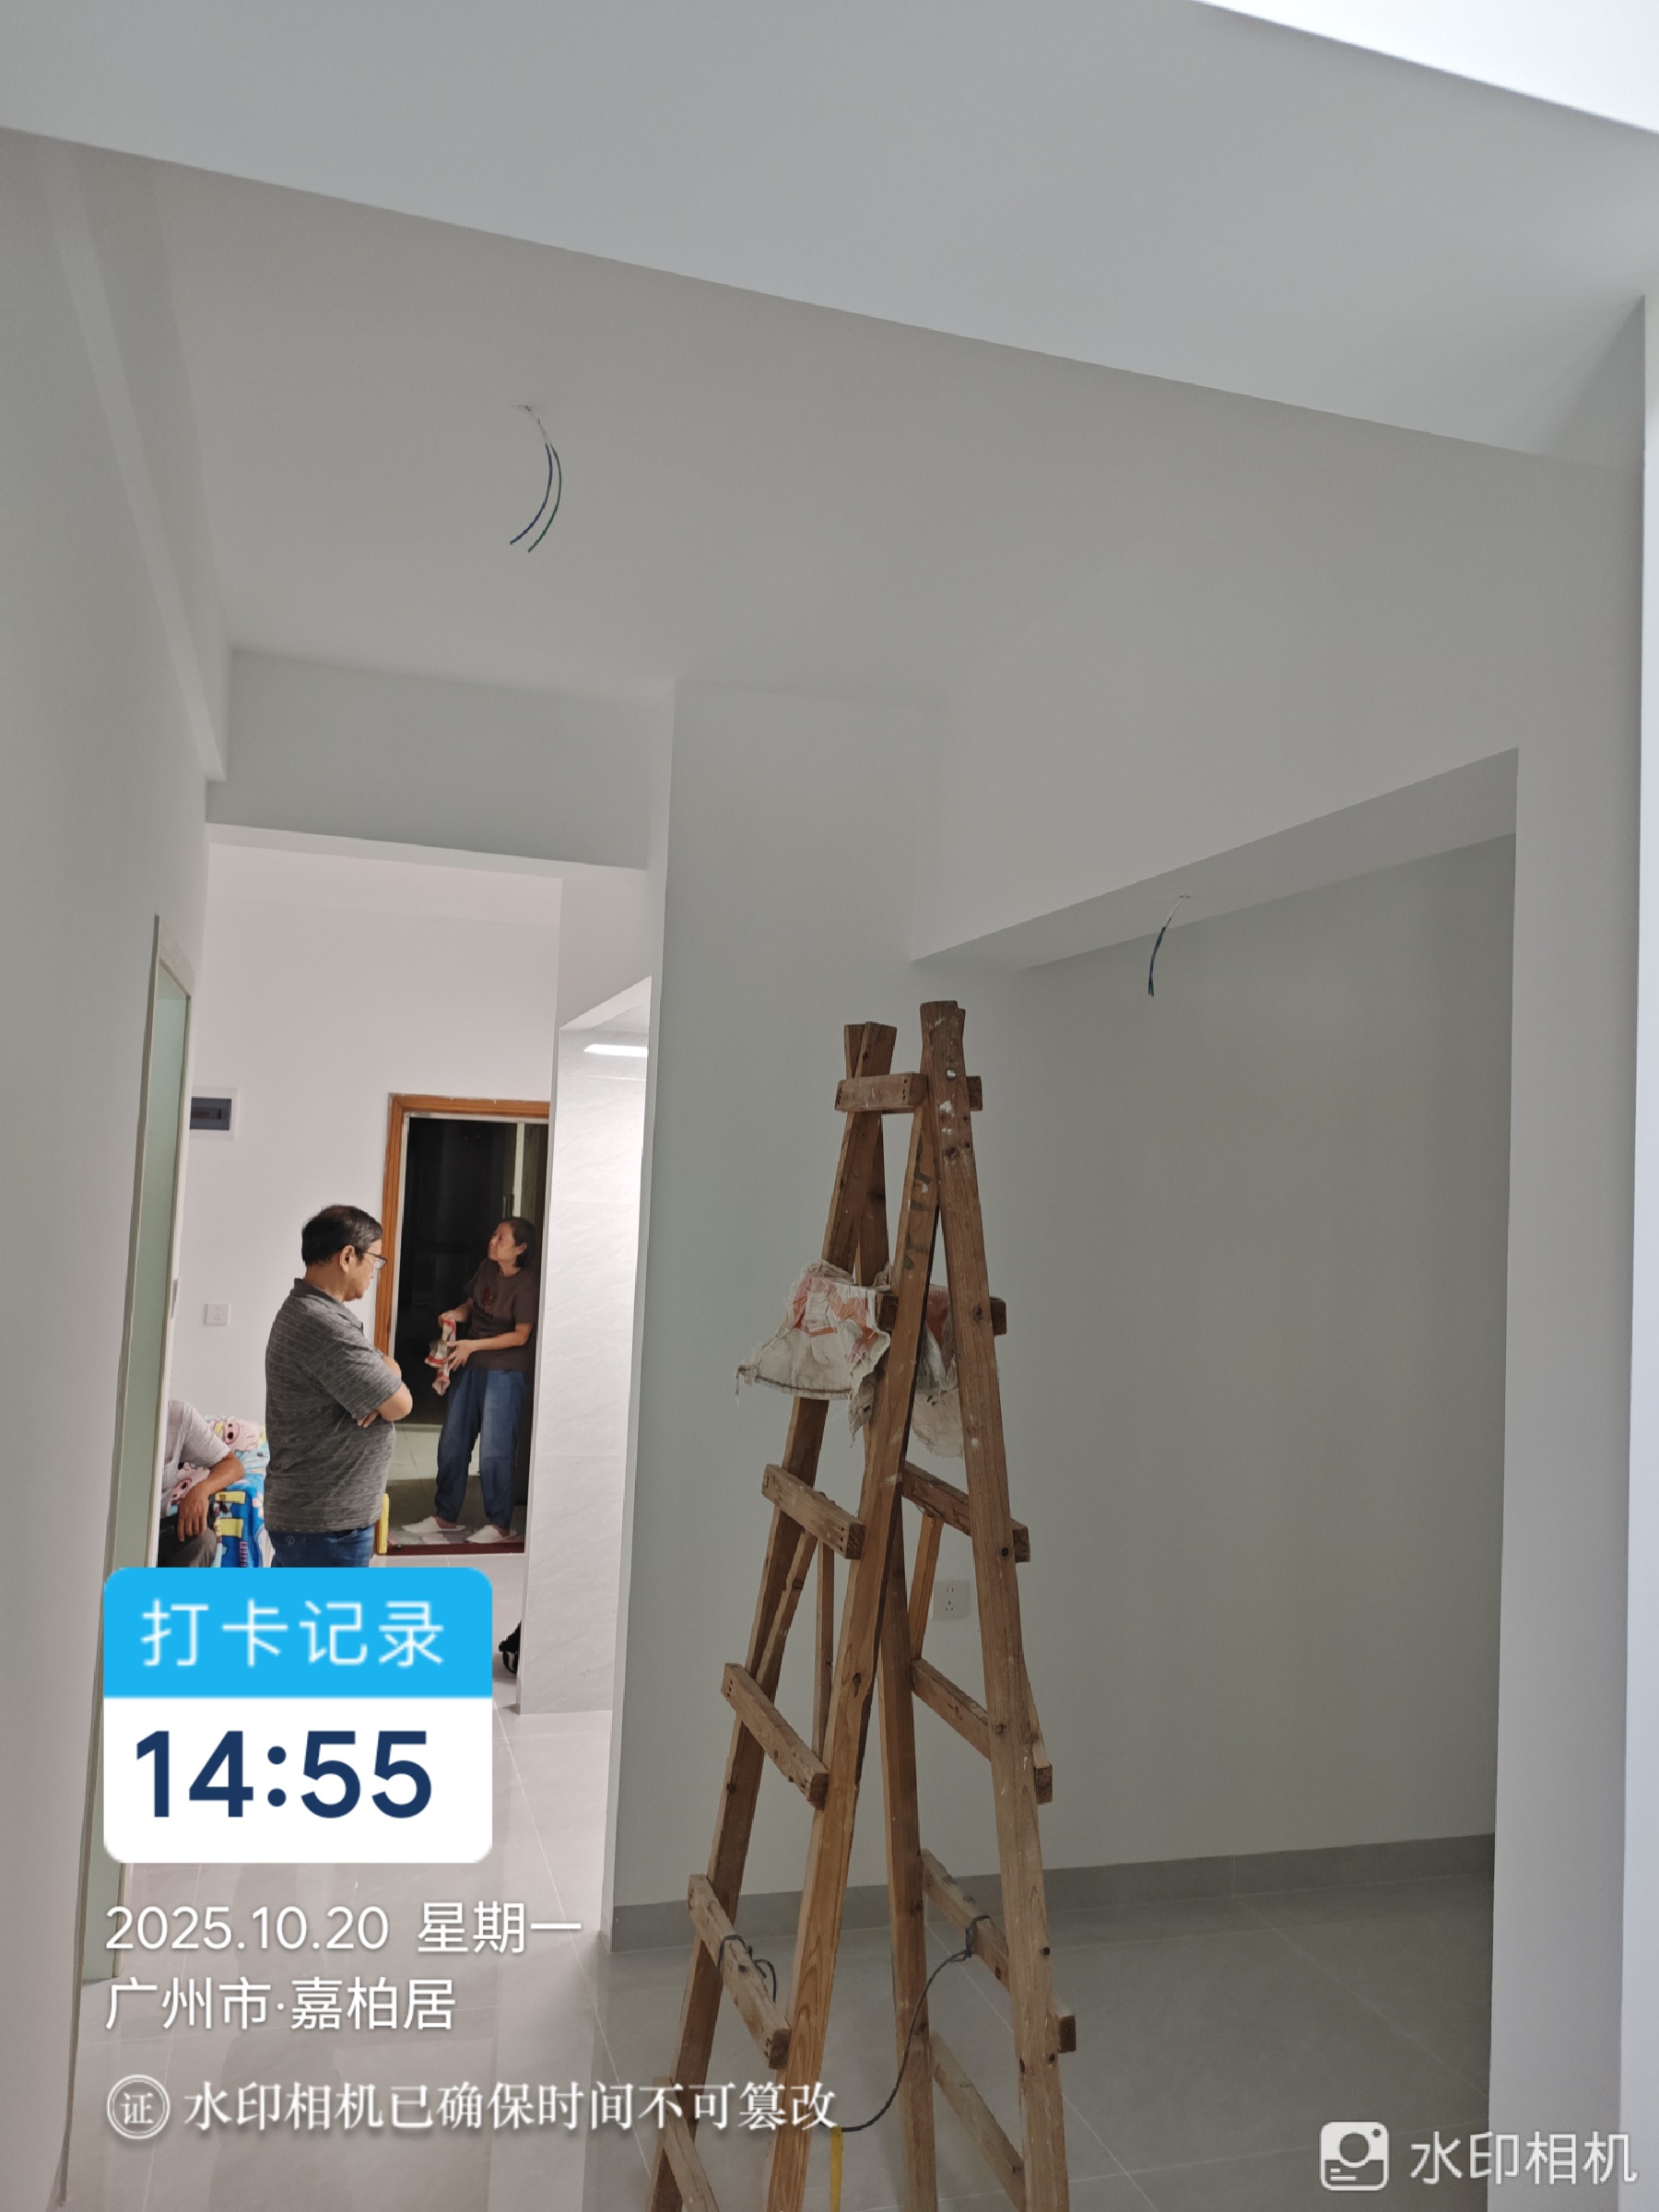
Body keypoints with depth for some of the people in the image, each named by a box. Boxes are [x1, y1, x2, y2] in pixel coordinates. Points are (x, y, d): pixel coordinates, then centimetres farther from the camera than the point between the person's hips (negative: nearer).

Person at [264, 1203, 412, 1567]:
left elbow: (387, 1370, 17)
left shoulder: (305, 1310, 11)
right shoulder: (323, 1326, -24)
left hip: (301, 1511, 10)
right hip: (326, 1522, -10)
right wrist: (389, 1379, 2)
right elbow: (399, 1403, -20)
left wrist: (385, 1374, -7)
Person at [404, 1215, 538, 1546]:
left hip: (504, 1373, -7)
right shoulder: (487, 1269, 3)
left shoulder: (527, 1284, -18)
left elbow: (521, 1335, -17)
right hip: (470, 1367, 8)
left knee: (494, 1451, -1)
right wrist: (456, 1314, -5)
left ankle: (500, 1524, 13)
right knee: (452, 1443, 12)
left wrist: (473, 1345, -20)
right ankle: (445, 1516, 25)